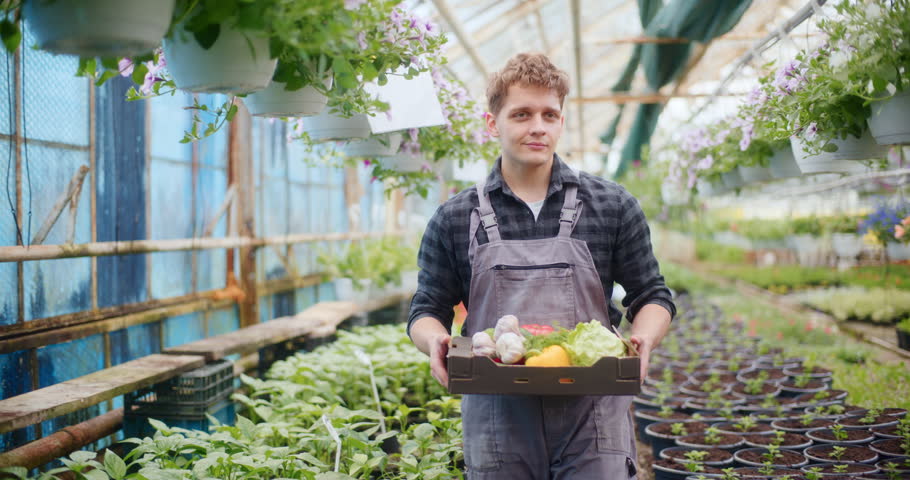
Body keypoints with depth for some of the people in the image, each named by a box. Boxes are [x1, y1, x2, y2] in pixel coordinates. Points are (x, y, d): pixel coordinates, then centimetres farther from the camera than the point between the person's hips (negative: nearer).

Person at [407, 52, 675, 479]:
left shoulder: (614, 207, 3)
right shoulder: (455, 219, 4)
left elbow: (652, 297, 8)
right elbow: (427, 310, 8)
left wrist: (643, 339, -13)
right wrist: (434, 341, -14)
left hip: (592, 421, 0)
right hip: (496, 421, 1)